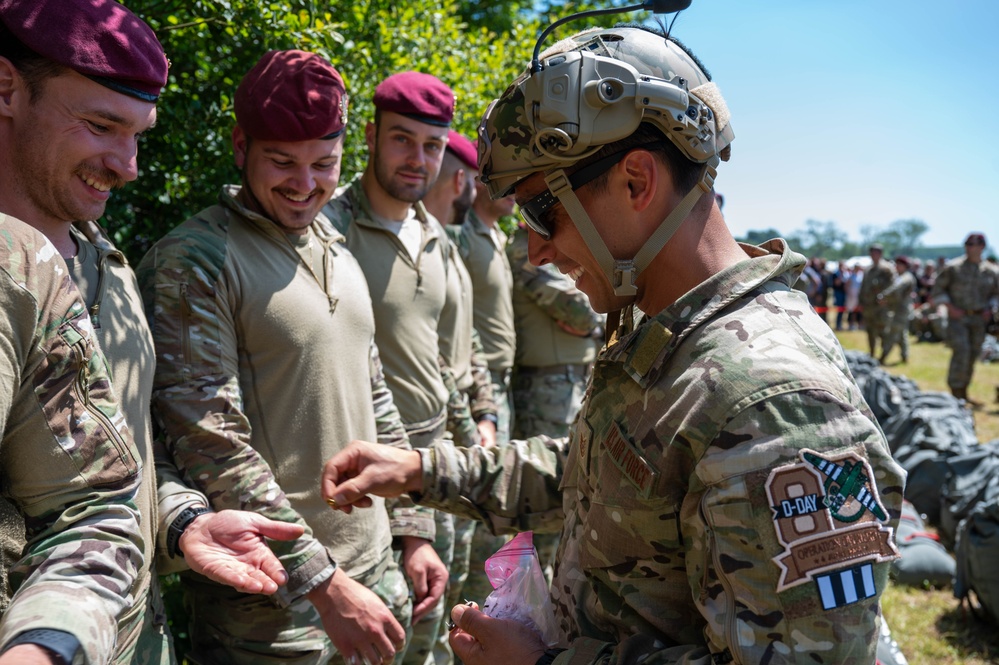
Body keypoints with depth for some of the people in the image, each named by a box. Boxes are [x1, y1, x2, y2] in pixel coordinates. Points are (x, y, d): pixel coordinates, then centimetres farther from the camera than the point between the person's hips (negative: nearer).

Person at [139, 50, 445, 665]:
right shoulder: (192, 262, -14)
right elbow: (213, 449, -19)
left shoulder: (340, 256, 10)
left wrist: (412, 531, 12)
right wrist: (324, 584, -19)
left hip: (375, 574, 7)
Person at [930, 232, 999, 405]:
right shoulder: (953, 268, -3)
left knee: (972, 355, 8)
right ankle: (956, 393, -10)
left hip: (978, 319, 4)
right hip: (958, 316, -4)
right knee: (961, 351, -16)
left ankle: (963, 393, 21)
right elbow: (938, 288, 0)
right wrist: (950, 307, -9)